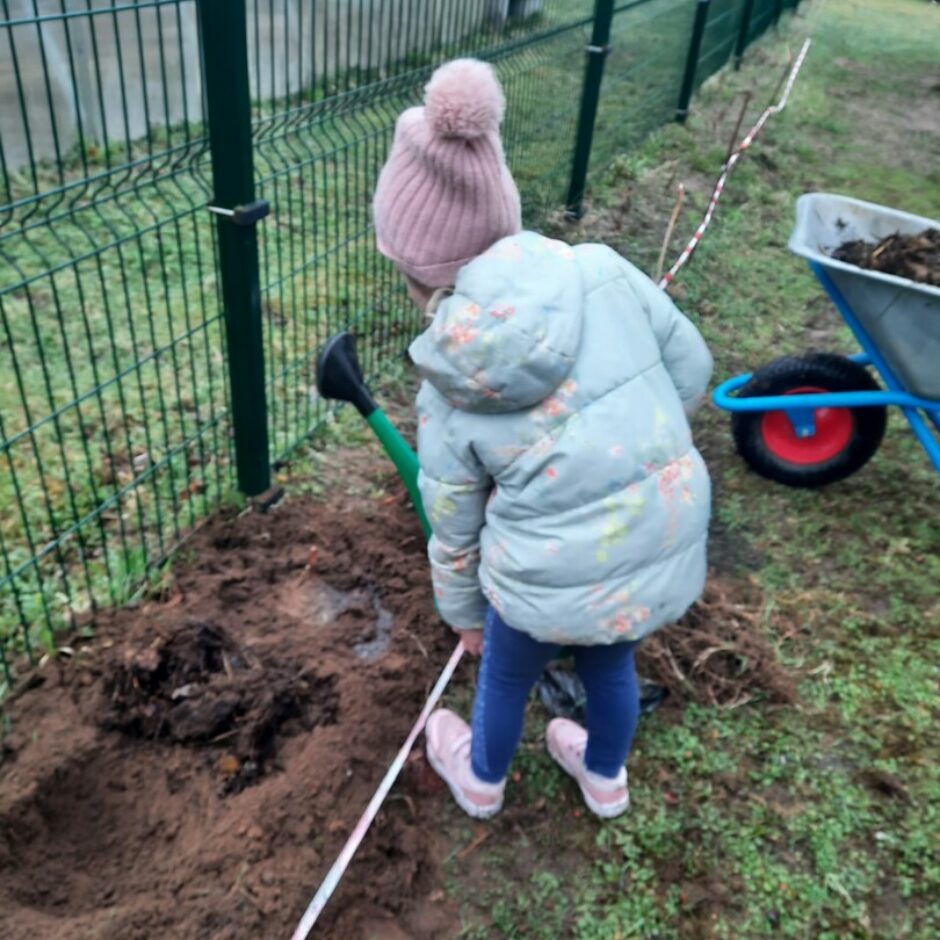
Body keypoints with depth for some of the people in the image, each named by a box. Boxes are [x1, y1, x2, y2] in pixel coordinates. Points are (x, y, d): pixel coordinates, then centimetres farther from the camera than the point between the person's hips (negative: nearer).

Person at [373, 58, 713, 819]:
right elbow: (691, 370, 0)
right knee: (611, 663, 32)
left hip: (554, 583, -3)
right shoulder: (601, 271, -12)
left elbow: (454, 532, 0)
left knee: (506, 678, 28)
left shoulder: (448, 394, -12)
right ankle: (605, 778, 60)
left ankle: (482, 781, 59)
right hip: (671, 546, 3)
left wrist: (464, 613, 18)